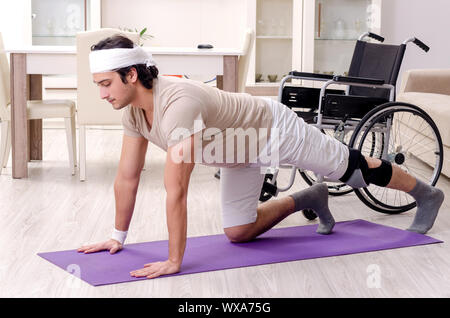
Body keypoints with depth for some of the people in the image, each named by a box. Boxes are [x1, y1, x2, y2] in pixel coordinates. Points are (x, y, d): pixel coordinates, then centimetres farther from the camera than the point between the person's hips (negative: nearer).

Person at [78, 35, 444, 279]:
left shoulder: (178, 104, -42)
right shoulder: (133, 111, -14)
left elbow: (176, 191, -43)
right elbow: (127, 177, -3)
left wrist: (174, 262, -39)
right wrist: (118, 237, 1)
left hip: (274, 130, -8)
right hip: (240, 154, 8)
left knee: (355, 169, 11)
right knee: (238, 232, 10)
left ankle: (426, 194, 37)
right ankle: (307, 200, 30)